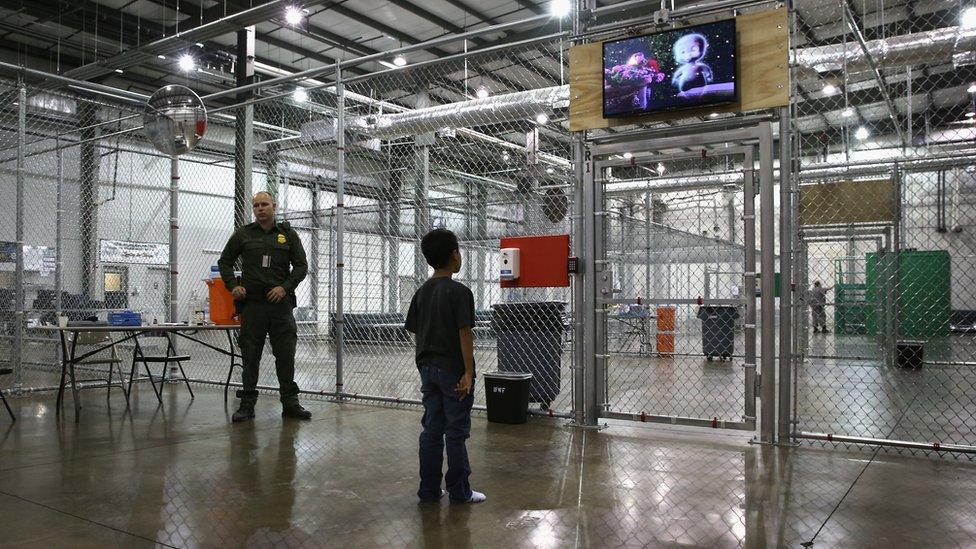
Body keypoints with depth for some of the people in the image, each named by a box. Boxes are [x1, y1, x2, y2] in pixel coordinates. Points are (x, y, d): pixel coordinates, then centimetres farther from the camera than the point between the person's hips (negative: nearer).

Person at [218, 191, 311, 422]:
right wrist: (233, 286, -1)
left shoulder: (288, 234, 7)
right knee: (250, 356, 4)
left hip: (281, 302, 0)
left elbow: (301, 266, 6)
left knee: (286, 355, 2)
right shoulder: (243, 234, 7)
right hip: (252, 303, 0)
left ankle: (290, 403, 10)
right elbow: (224, 262, 15)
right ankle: (247, 404, 12)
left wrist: (285, 287, -8)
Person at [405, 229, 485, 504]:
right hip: (452, 371, -6)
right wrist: (468, 372, -15)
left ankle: (429, 489, 18)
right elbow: (464, 333, -16)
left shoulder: (422, 292, 8)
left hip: (428, 369, 6)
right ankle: (459, 491, 12)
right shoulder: (459, 291, -13)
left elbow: (416, 332, 11)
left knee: (431, 429, 11)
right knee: (456, 432, 3)